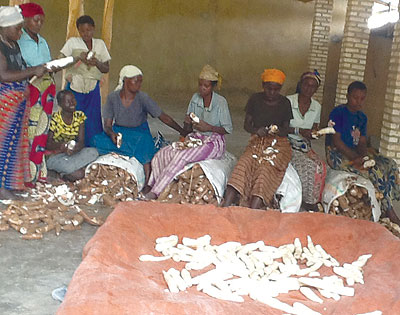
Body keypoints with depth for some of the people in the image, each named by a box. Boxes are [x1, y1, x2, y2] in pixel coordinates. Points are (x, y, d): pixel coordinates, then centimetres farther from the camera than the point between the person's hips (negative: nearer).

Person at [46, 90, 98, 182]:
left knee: (93, 152, -25)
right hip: (56, 156, -6)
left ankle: (65, 172, -17)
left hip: (73, 153, 6)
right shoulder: (54, 119, -13)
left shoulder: (79, 116, -1)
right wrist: (60, 145, -31)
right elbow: (48, 144, -9)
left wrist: (74, 149, -29)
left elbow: (81, 141, -6)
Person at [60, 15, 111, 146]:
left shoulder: (100, 44, 11)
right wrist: (78, 58, -20)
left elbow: (106, 69, 11)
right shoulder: (72, 42, 3)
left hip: (93, 91, 2)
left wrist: (97, 63, -10)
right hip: (75, 89, -2)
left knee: (92, 123, 2)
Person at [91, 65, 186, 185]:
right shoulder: (113, 97, -6)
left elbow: (164, 117, -10)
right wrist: (112, 134, -29)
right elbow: (107, 124, -5)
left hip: (139, 133, -2)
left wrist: (183, 131, -14)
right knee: (98, 141, -25)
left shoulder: (143, 98, -12)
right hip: (118, 133, 2)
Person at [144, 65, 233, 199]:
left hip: (213, 142, -6)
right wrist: (187, 123, -11)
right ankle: (150, 187, -15)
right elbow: (188, 130, 13)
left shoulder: (220, 102, -9)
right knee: (164, 152, -17)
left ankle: (154, 193, -29)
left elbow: (228, 129, -5)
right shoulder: (195, 98, 7)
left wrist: (209, 127, -19)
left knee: (181, 156, -30)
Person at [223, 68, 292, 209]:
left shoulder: (285, 103, 5)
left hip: (278, 143, -1)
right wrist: (257, 131, -13)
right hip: (257, 141, 1)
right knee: (244, 164, -30)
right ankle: (225, 206, -42)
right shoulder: (255, 99, 7)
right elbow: (247, 125, 9)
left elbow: (286, 129, 8)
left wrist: (277, 131, -16)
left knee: (266, 168, -32)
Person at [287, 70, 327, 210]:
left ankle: (311, 201, -8)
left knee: (320, 166, -21)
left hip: (305, 146, 5)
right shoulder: (288, 101, -7)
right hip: (288, 144, -5)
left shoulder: (317, 107, 9)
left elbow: (314, 130, 16)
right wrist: (299, 131, -19)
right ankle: (308, 200, -13)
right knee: (308, 166, -28)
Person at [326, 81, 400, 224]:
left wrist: (364, 156, -15)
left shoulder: (362, 117, 15)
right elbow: (335, 140, -15)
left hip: (354, 153, 8)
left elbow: (362, 142, 9)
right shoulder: (338, 112, -7)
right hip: (336, 154, -7)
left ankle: (387, 209, -18)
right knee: (375, 170, -27)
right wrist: (355, 158, -22)